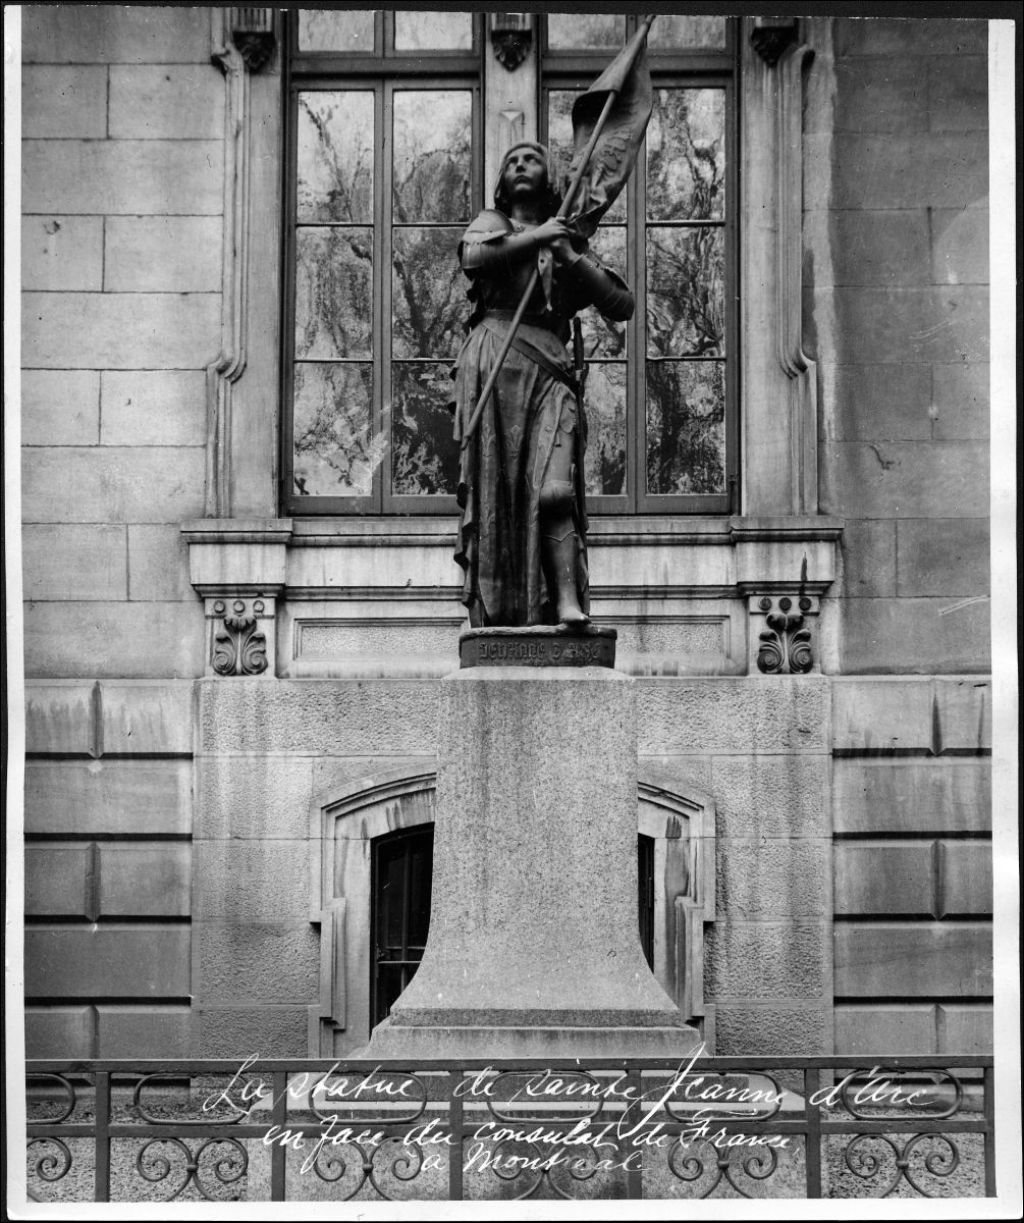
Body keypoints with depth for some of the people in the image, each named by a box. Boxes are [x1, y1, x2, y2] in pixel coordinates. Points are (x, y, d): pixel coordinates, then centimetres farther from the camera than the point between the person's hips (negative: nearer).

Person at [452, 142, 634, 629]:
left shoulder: (568, 239, 26)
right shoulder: (490, 223, 22)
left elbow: (622, 305, 14)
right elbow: (473, 256, -4)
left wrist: (570, 257, 4)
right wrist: (535, 237, -2)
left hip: (549, 367, 1)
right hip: (493, 359, -1)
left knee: (553, 485, -16)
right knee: (493, 485, -7)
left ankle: (568, 602, -29)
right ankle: (494, 611, -9)